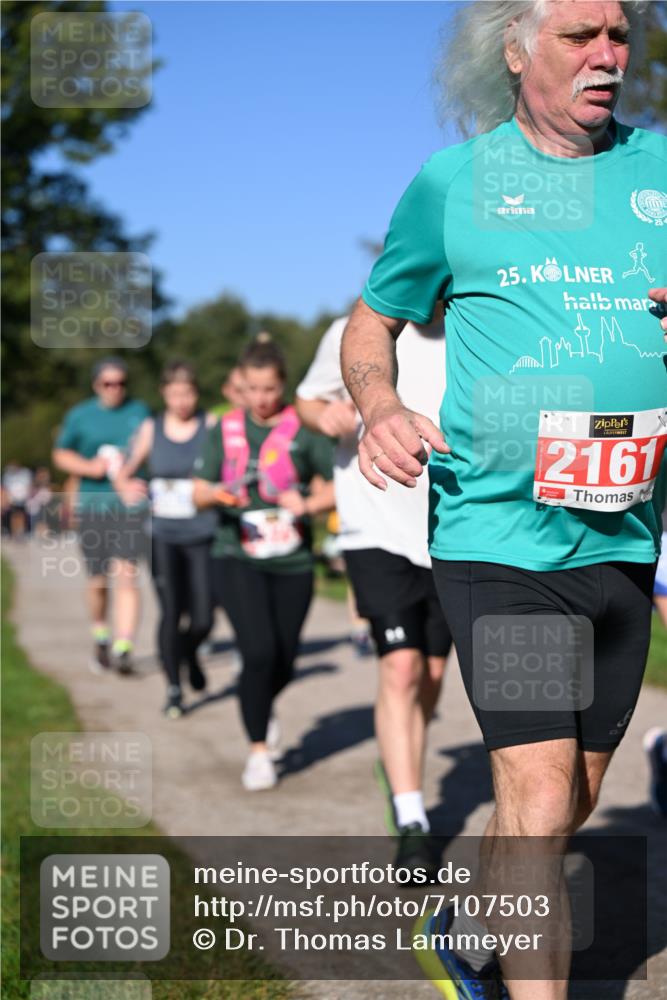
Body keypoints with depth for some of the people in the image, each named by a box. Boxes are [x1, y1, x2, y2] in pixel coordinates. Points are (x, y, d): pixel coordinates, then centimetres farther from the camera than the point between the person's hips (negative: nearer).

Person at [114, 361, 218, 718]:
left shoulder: (212, 427, 0)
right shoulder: (151, 429, 6)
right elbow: (124, 474, 15)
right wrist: (126, 488, -7)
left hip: (202, 536, -1)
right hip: (163, 536, 1)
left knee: (202, 619, -1)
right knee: (170, 611, -6)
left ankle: (190, 652, 34)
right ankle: (173, 689, 10)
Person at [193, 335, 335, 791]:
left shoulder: (304, 428, 1)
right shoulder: (227, 429, 8)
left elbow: (339, 487, 0)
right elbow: (199, 493, 10)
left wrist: (309, 504, -19)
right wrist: (216, 493, -12)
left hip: (292, 563, 0)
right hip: (238, 559, 0)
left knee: (284, 662, 8)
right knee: (259, 651, -17)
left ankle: (263, 709, 44)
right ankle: (259, 750, 0)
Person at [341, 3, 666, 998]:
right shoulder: (454, 178, 2)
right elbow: (371, 323, 11)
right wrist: (380, 410, -11)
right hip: (496, 534, -4)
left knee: (566, 804, 16)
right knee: (539, 804, -11)